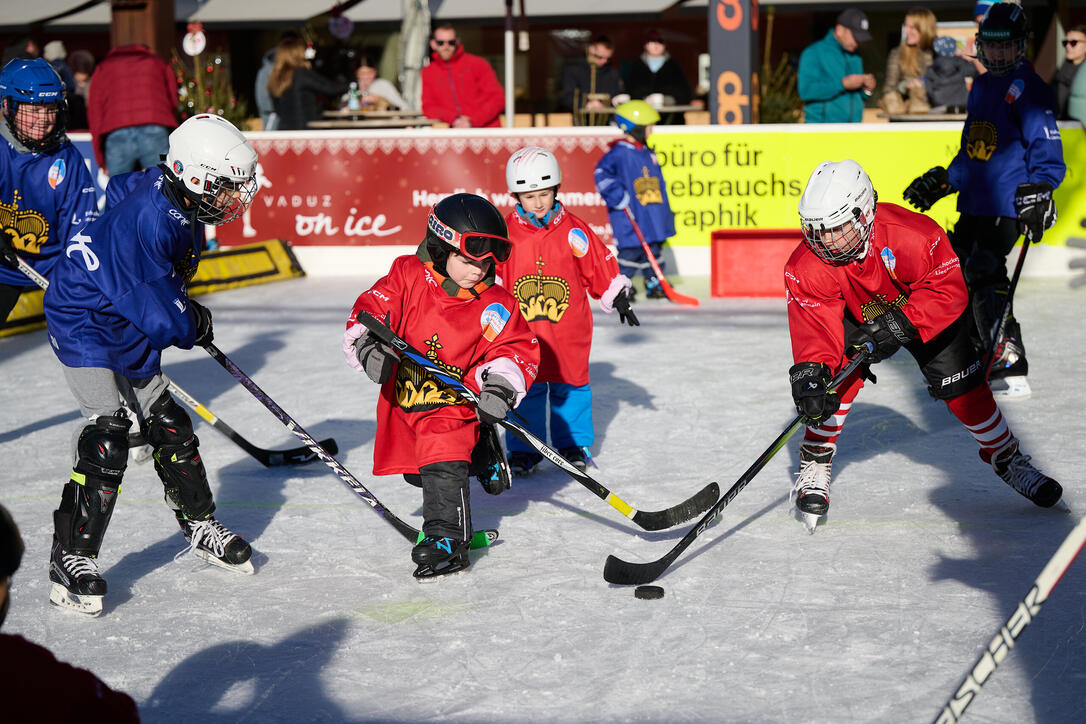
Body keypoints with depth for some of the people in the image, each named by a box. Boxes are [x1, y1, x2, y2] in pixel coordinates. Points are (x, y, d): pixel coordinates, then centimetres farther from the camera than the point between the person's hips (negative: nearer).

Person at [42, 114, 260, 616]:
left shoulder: (175, 202, -3)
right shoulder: (148, 217, -32)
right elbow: (158, 313, -31)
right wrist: (193, 323, -8)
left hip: (129, 330, 9)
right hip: (84, 324, -9)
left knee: (169, 424, 12)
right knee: (106, 436, -18)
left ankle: (200, 527, 29)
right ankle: (72, 557, -12)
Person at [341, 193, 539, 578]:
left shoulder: (495, 306, -11)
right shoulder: (407, 277, -9)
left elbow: (518, 347, -10)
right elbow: (370, 310, -9)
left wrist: (501, 383, -28)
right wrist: (369, 347, -27)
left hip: (454, 401, -4)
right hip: (402, 396, 4)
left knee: (443, 463, -22)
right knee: (416, 468, 20)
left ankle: (448, 540, -17)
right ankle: (443, 517, 47)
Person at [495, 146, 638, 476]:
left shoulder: (574, 230, -1)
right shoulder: (506, 232, -2)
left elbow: (600, 265, 6)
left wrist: (618, 296, 5)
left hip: (568, 328, 0)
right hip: (522, 329, 0)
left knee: (569, 385, 8)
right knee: (526, 388, 3)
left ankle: (573, 445, 21)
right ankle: (523, 450, 14)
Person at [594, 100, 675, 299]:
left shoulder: (647, 153, 15)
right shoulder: (619, 153, -13)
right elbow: (602, 174, -19)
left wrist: (664, 209, 23)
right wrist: (619, 198, -20)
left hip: (651, 214, 8)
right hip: (631, 216, -8)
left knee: (653, 248, 13)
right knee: (631, 249, -8)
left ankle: (653, 283, 22)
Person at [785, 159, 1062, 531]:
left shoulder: (912, 234, -40)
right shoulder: (805, 266, -32)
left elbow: (949, 290, -32)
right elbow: (814, 328, -33)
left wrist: (900, 326, -41)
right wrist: (809, 376, -48)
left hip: (925, 312, -1)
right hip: (854, 316, 1)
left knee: (960, 384, -5)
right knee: (835, 377, -22)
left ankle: (1005, 456, 18)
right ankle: (815, 463, -4)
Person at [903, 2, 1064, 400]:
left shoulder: (1028, 88, -8)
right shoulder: (981, 87, 18)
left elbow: (1046, 148, -14)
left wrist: (1039, 190, -26)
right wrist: (941, 181, 26)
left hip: (1007, 203, -9)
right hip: (974, 202, 9)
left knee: (985, 276, -20)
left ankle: (1011, 371, -20)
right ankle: (979, 354, 27)